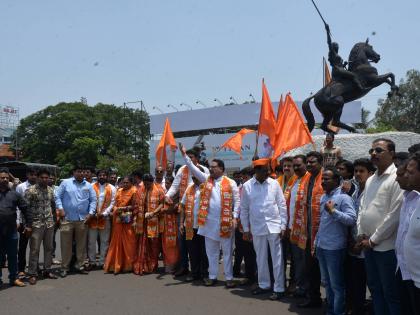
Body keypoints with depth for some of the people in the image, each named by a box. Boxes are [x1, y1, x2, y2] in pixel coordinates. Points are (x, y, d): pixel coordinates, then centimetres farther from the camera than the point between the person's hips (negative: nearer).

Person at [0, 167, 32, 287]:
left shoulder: (14, 194, 8)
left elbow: (25, 209, 9)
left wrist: (29, 225, 4)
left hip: (11, 231, 1)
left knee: (13, 255, 9)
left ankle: (14, 278, 19)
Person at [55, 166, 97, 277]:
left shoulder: (88, 186, 8)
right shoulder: (65, 183, 2)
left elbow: (93, 200, 7)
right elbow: (57, 196, 1)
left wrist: (91, 213, -3)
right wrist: (60, 209, -10)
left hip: (83, 219, 3)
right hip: (67, 219, -2)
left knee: (81, 244, 9)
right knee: (66, 244, 3)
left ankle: (80, 265, 21)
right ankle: (65, 267, 13)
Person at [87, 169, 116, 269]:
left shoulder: (112, 188, 3)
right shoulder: (91, 186, 4)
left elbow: (112, 203, -1)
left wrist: (104, 213, -11)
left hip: (105, 218, 0)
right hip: (93, 217, 0)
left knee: (104, 241, 5)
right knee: (91, 241, 4)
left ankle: (102, 262, 14)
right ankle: (92, 262, 14)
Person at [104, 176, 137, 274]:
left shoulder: (134, 191, -3)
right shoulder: (119, 191, 13)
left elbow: (135, 206, -8)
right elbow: (116, 203, 18)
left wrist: (124, 208, -15)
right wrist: (115, 209, -1)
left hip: (128, 220, -5)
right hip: (118, 219, 5)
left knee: (128, 242, 1)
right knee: (117, 241, 7)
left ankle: (128, 265, 11)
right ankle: (116, 264, 15)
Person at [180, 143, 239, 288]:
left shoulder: (230, 183, -3)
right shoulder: (206, 179, 9)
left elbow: (237, 201, -3)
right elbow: (193, 169, 4)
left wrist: (235, 217, -10)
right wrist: (185, 155, -3)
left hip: (225, 222, -4)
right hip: (209, 221, 4)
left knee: (227, 251, 5)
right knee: (211, 251, 11)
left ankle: (229, 277, 14)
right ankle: (212, 276, 22)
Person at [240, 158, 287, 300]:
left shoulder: (274, 183, -3)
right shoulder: (247, 186, -2)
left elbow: (282, 205, 1)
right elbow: (244, 209, 4)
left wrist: (283, 225, -3)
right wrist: (246, 229, 5)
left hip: (274, 226, -1)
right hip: (257, 228, 2)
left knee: (277, 258, 2)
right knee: (261, 258, 14)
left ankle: (279, 288, 10)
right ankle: (264, 284, 29)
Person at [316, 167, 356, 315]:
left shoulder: (344, 198, -12)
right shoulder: (323, 197, 11)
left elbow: (352, 220, -21)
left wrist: (333, 211, -24)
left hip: (335, 247, -7)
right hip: (321, 246, 8)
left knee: (337, 284, 4)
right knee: (327, 282, 19)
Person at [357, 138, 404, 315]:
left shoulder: (397, 178, -13)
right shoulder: (370, 180, 13)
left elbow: (395, 215, -18)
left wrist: (374, 240, -13)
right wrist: (361, 234, 4)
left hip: (386, 246, -8)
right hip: (368, 245, 8)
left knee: (391, 293, 4)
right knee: (374, 288, 18)